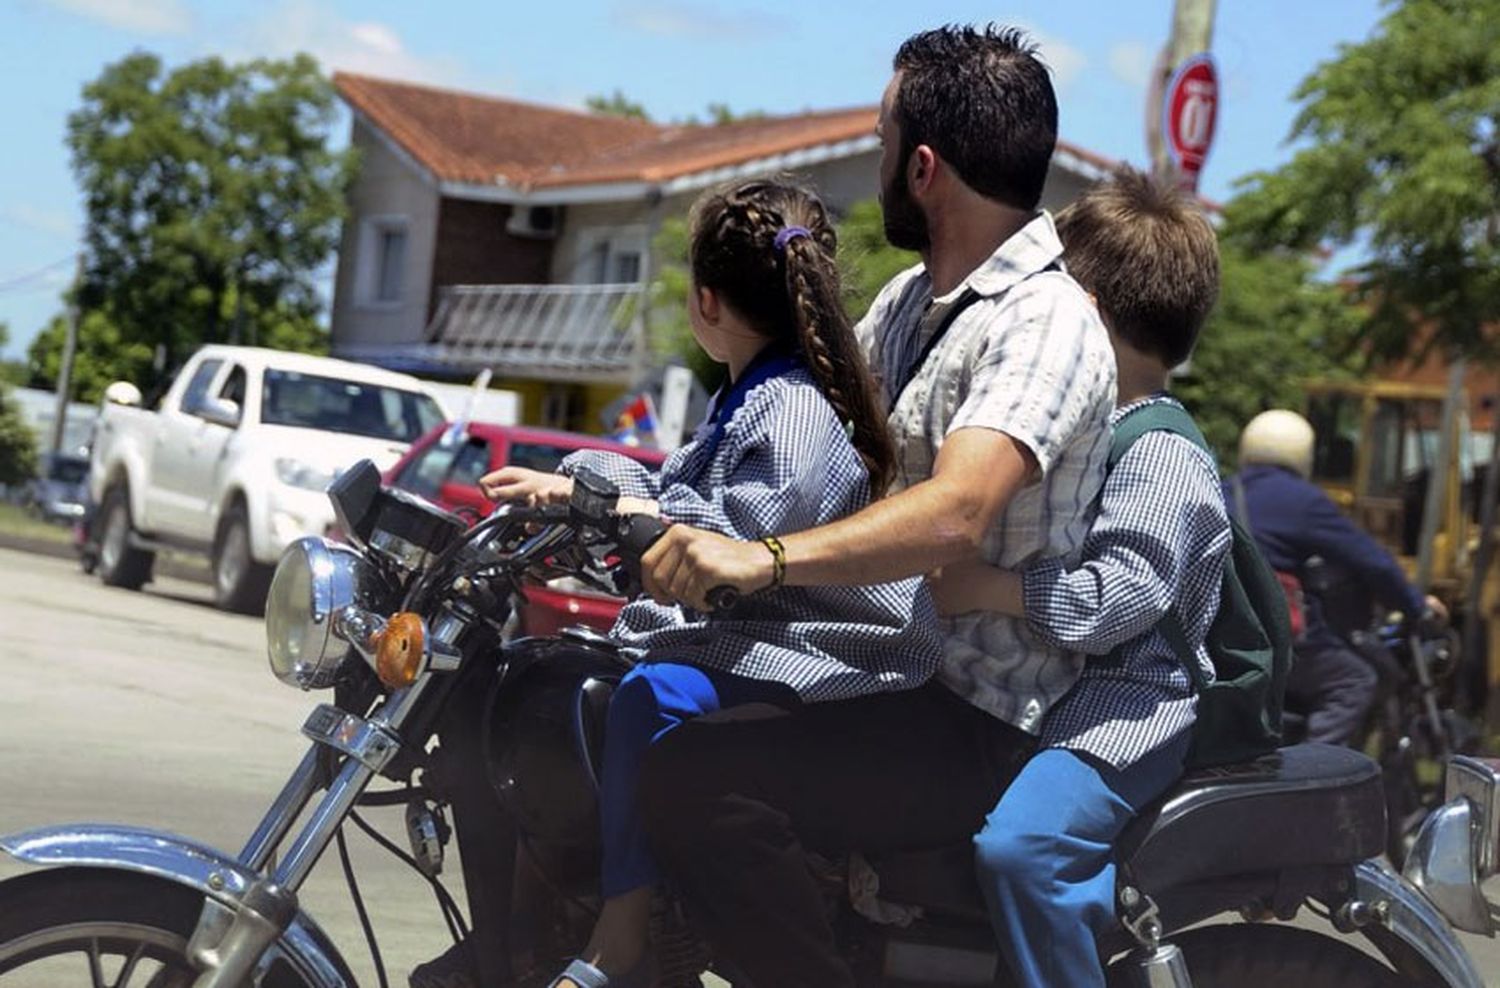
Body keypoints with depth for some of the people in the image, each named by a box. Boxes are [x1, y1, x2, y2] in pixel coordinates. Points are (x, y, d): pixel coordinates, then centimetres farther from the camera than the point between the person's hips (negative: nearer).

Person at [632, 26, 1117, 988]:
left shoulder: (1045, 321, -17)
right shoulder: (911, 299, 14)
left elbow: (953, 513, -33)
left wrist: (765, 559, -46)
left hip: (976, 726, -10)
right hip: (887, 672, 10)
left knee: (698, 780, -29)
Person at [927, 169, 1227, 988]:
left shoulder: (1164, 460, -14)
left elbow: (1116, 597, -27)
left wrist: (990, 589, -27)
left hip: (1125, 707, -11)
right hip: (1039, 696, 11)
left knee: (1018, 845, -34)